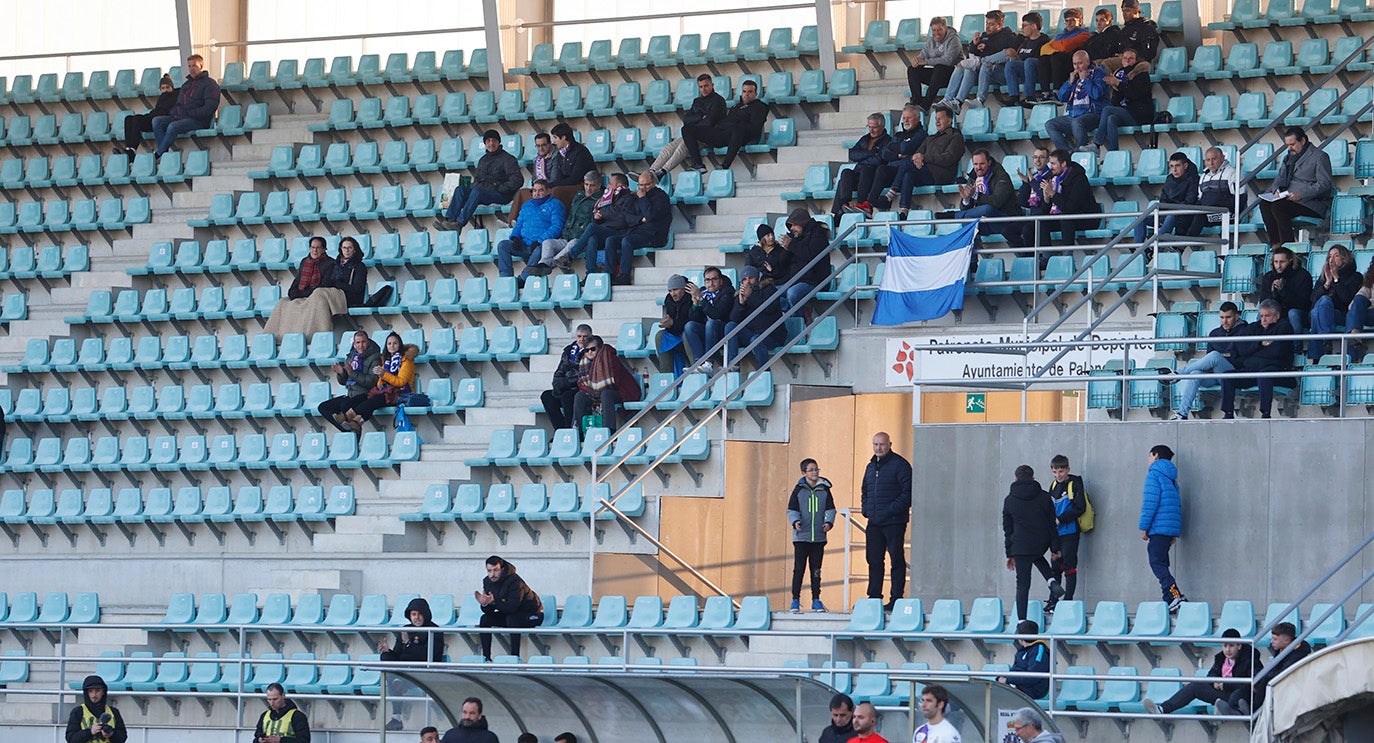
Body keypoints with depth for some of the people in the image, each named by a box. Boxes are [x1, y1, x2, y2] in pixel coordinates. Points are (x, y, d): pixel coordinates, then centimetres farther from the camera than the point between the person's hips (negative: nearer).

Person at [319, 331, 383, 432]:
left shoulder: (374, 358, -6)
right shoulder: (351, 357, 15)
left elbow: (371, 381, -19)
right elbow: (343, 382, 19)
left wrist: (352, 373, -23)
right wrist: (340, 374, -4)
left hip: (364, 395, -8)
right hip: (349, 395, 8)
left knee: (345, 406, -35)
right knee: (323, 407, -3)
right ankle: (346, 429, -14)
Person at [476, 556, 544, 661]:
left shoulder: (514, 581, -27)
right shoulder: (487, 582, -5)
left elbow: (512, 607, -35)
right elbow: (488, 611, -6)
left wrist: (494, 601, -45)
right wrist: (484, 604, -29)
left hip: (532, 614, -7)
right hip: (508, 615, 7)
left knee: (512, 619, -36)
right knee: (485, 619, -11)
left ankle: (514, 656, -32)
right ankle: (486, 657, -9)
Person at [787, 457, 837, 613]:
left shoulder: (824, 489, 7)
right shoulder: (799, 490, 2)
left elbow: (830, 509, 8)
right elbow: (792, 510, 2)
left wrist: (829, 522, -11)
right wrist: (795, 521, -18)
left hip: (819, 536, 2)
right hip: (801, 537, -2)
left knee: (816, 570, 8)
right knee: (798, 569, -3)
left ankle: (816, 600, 14)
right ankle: (795, 600, -1)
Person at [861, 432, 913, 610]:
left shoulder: (899, 465, -7)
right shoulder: (871, 466, 17)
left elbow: (908, 492, -12)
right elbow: (865, 490, 29)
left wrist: (893, 509, -17)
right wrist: (865, 508, 13)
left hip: (893, 522, -8)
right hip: (874, 522, 8)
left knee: (896, 560, -3)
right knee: (874, 560, 10)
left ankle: (896, 599, -1)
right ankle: (874, 597, 16)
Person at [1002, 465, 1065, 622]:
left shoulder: (1009, 500, 3)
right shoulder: (1044, 497, 2)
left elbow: (1007, 529, 8)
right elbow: (1052, 524, 3)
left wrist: (1009, 554, 14)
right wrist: (1055, 548, 9)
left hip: (1021, 546, -2)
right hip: (1042, 543, 2)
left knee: (1022, 585, 1)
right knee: (1037, 557, 37)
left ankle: (1021, 621, -4)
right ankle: (1052, 582, 14)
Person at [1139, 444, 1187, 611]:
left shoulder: (1154, 475, -5)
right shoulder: (1171, 478, 22)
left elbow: (1150, 502, -12)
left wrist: (1144, 527, -9)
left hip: (1159, 527, -9)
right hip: (1172, 528, 9)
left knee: (1157, 563, -11)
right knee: (1162, 564, 11)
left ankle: (1175, 596, -26)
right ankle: (1169, 601, 5)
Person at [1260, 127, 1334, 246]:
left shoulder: (1319, 156, -4)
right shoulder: (1290, 157, 21)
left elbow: (1324, 184, -12)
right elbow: (1280, 177, 22)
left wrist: (1301, 195, -23)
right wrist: (1276, 190, -2)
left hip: (1313, 203, -7)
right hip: (1289, 199, 7)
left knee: (1278, 207, -30)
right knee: (1264, 204, -20)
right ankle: (1275, 244, -20)